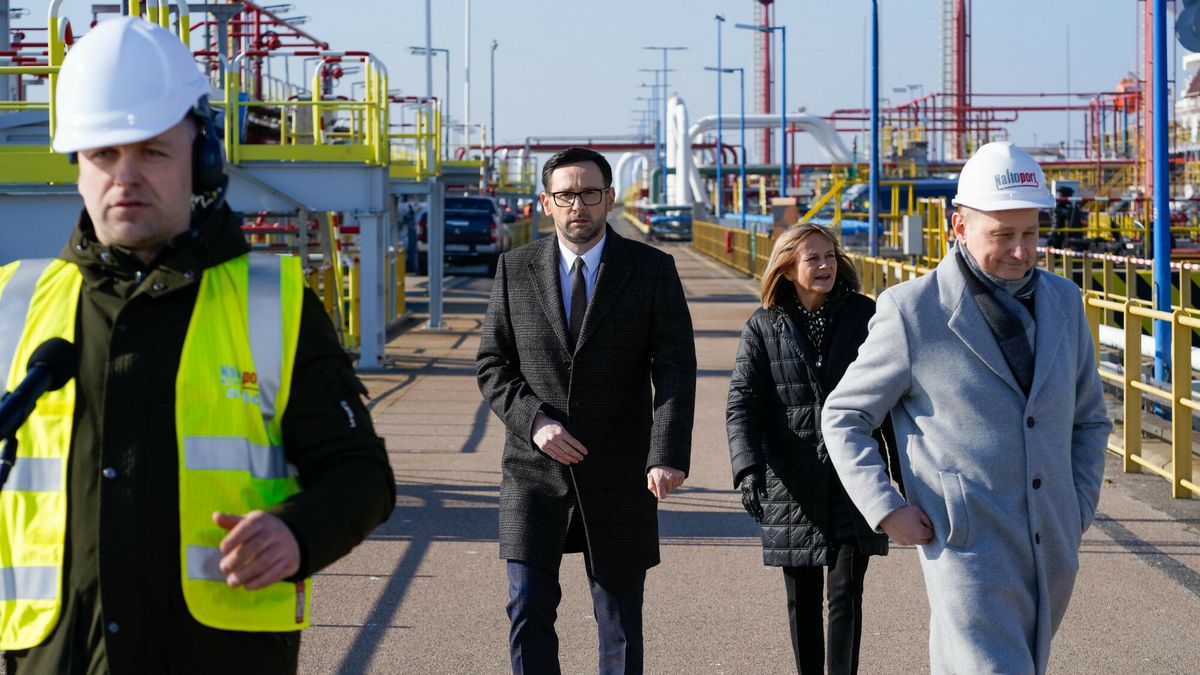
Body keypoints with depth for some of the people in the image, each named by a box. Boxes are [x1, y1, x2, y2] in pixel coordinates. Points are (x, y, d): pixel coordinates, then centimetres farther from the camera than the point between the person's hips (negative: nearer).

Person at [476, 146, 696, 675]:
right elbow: (492, 365, 6)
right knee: (528, 608, -6)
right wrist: (534, 421, -12)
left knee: (620, 618, 6)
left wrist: (668, 456, -20)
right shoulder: (515, 269, 4)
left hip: (618, 472, -1)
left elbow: (675, 370, -7)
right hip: (535, 469, 1)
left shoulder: (653, 270, -1)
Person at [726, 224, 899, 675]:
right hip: (792, 484, 1)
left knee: (846, 595, -7)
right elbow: (742, 402, -5)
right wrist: (749, 467, -19)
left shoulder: (865, 316, 2)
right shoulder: (764, 326, 1)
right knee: (802, 599, 10)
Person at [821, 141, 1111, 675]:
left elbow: (1089, 419, 20)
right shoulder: (912, 311, -7)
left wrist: (1079, 509, 9)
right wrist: (886, 509, -8)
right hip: (967, 549, -6)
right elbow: (843, 417, 2)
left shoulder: (1062, 301, 8)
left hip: (1053, 553, 6)